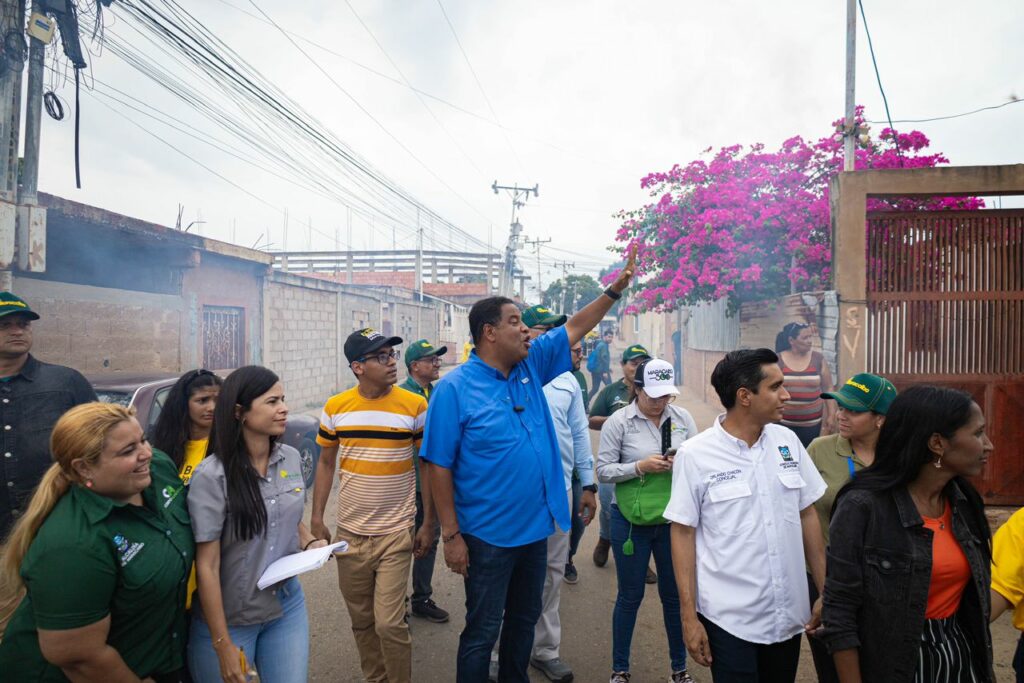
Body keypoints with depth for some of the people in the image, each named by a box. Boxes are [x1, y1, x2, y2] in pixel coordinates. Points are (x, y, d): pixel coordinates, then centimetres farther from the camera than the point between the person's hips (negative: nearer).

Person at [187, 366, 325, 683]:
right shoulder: (211, 476, -20)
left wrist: (310, 543, -8)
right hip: (229, 619, -4)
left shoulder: (292, 458, -4)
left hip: (288, 605, 5)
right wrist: (222, 643, -13)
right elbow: (207, 565, -16)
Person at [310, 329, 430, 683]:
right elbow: (325, 463, 7)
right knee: (361, 620, 17)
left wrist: (428, 523, -3)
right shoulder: (335, 408, -4)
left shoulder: (415, 406, -10)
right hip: (349, 533, 3)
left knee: (389, 623, -1)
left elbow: (428, 465, -3)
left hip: (396, 534, -3)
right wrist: (317, 518, 3)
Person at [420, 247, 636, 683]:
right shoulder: (454, 388, -17)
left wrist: (617, 287, 3)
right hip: (488, 536, -6)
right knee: (482, 632, 10)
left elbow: (575, 328, 9)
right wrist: (451, 534, -15)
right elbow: (439, 466, -16)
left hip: (536, 528, 7)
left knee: (525, 619, 24)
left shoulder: (530, 367, 0)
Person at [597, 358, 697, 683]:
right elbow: (603, 470, -11)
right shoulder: (619, 421, -11)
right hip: (631, 520, -2)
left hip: (673, 519, 3)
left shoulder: (683, 417, -1)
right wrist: (640, 466, -24)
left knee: (675, 594, 16)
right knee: (630, 596, 12)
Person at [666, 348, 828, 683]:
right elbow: (683, 533, -9)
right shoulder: (695, 454, -13)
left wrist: (825, 592, 8)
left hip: (789, 614, 5)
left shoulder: (787, 441, -1)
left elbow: (808, 516, 7)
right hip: (729, 618, -4)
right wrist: (689, 616, -8)